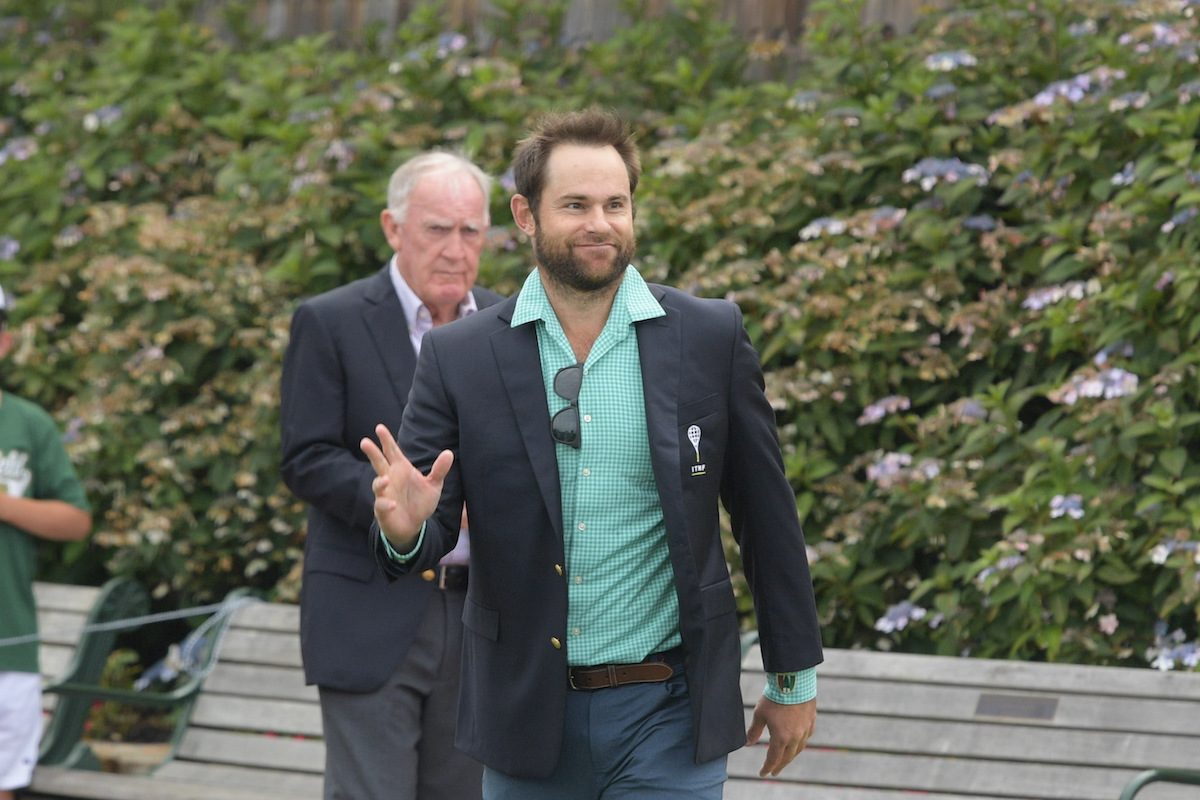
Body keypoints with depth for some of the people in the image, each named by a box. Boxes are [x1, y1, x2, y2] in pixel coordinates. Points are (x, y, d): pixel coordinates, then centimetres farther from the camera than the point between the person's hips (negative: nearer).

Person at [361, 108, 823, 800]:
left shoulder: (711, 337, -1)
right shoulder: (460, 358, -1)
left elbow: (767, 515, 5)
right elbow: (431, 532, -1)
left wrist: (795, 677, 8)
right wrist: (406, 529, -26)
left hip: (667, 717, -1)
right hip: (527, 717, 2)